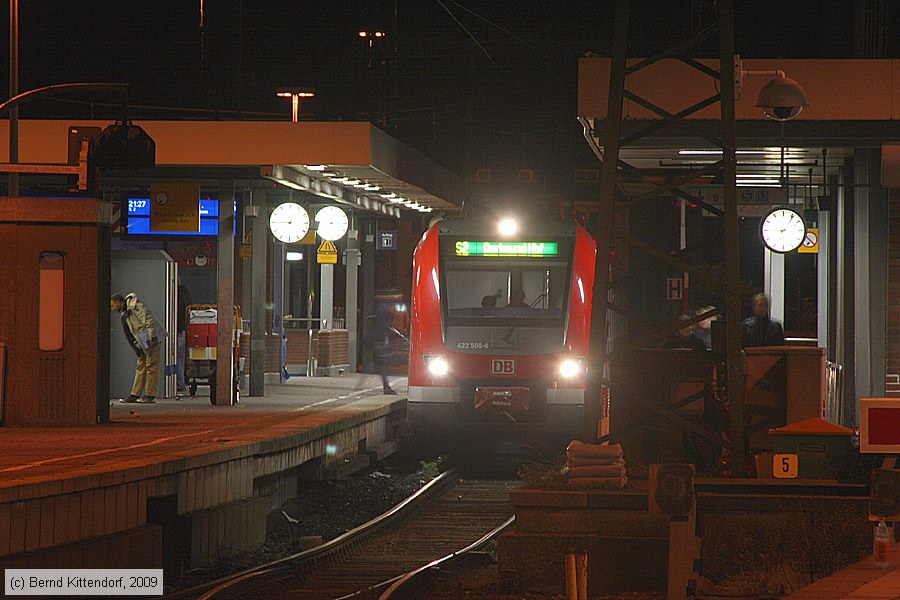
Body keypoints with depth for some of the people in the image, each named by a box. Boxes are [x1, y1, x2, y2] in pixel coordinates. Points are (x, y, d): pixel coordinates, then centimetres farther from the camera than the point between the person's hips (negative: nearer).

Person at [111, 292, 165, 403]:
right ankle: (135, 395, 11)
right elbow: (130, 334, 21)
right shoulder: (124, 314, 19)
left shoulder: (135, 305, -10)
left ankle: (151, 395, -5)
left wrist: (153, 337, -22)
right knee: (140, 367, 9)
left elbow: (148, 319, -17)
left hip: (151, 339, -10)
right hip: (142, 342, 10)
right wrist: (137, 347, 13)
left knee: (151, 366, -6)